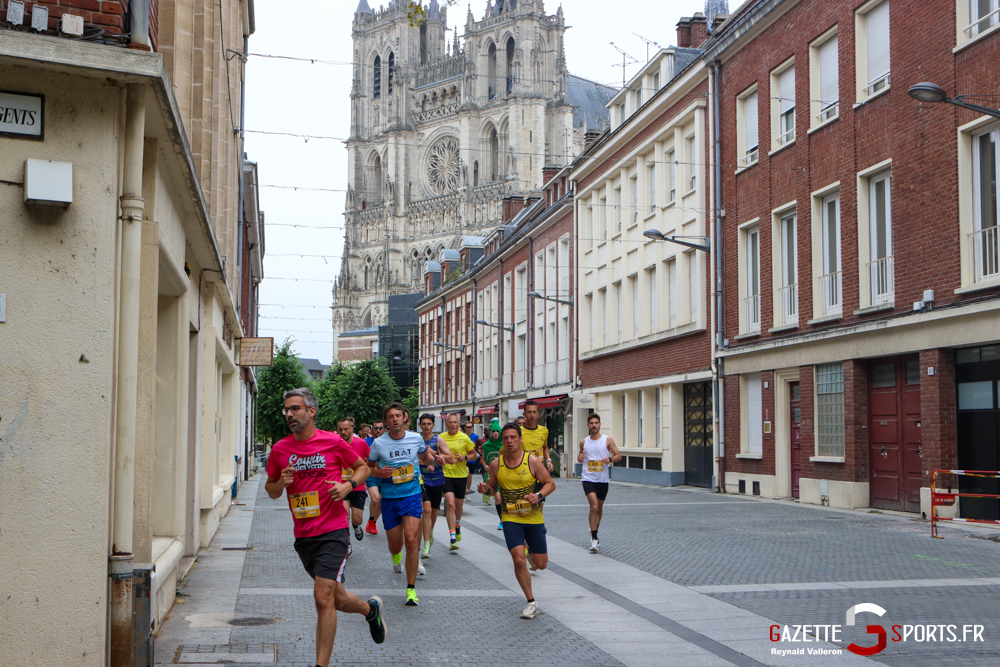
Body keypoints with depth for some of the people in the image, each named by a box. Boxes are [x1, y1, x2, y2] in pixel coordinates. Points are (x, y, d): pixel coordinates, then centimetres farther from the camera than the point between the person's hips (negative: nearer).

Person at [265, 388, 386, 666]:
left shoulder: (332, 442, -6)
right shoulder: (280, 449, 3)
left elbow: (362, 467, 8)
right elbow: (271, 491, 14)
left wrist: (349, 485, -11)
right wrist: (280, 483, -9)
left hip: (332, 531, -5)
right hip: (303, 536, 5)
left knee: (323, 597, -15)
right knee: (337, 599, 17)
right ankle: (371, 608, 47)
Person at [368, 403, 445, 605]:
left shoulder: (416, 438, -1)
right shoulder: (379, 443, -6)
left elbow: (424, 454, 20)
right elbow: (368, 467, 7)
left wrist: (435, 459, -2)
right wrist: (378, 472, -15)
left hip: (412, 495, 0)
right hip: (389, 498, 0)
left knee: (411, 539, -17)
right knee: (394, 545, 7)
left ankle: (411, 589, -7)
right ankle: (396, 557, 50)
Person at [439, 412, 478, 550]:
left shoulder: (464, 438, -2)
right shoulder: (441, 437, 0)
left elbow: (474, 455, 5)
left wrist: (465, 457, -14)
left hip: (461, 475, 1)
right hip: (446, 475, -1)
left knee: (459, 505, 15)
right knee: (450, 504, -15)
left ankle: (457, 526, 47)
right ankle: (453, 539, -16)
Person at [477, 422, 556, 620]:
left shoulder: (532, 461, -8)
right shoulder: (496, 464, -2)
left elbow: (550, 483, -2)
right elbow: (493, 487, 12)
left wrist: (539, 496, -20)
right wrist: (486, 488, -11)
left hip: (534, 517, 0)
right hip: (510, 518, 0)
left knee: (541, 564, 6)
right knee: (519, 560, -17)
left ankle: (531, 550, 45)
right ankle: (531, 602, 2)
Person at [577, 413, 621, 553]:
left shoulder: (608, 440, 0)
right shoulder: (584, 442, 5)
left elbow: (618, 455, 2)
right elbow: (580, 456, 18)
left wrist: (610, 459, -18)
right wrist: (579, 458, -6)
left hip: (603, 479, 1)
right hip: (588, 479, -1)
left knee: (599, 507, 14)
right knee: (594, 506, -17)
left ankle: (594, 531, 39)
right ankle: (594, 539, -12)